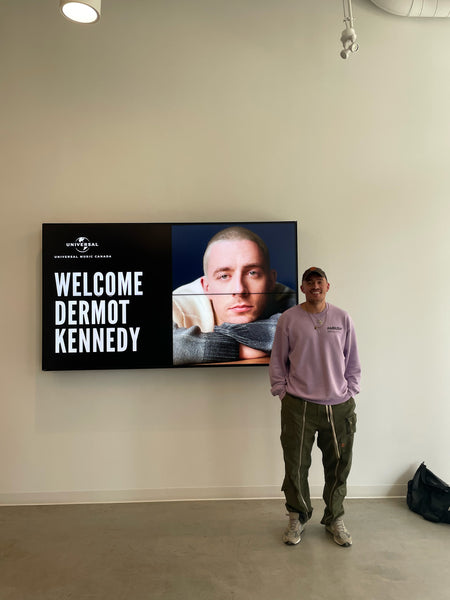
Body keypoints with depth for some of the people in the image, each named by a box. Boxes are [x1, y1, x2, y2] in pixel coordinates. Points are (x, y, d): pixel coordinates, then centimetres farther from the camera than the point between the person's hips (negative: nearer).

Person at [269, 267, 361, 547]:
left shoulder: (343, 318, 5)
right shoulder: (288, 319, -1)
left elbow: (353, 362, 11)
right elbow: (277, 361, 4)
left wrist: (350, 393, 5)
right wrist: (283, 393, 0)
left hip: (339, 406, 2)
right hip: (298, 407, -1)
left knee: (339, 467, 13)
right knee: (295, 466, 8)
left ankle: (335, 519, 36)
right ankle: (298, 517, 32)